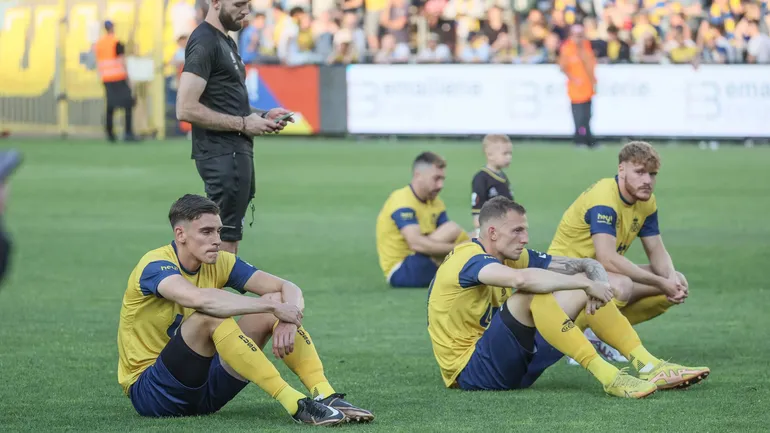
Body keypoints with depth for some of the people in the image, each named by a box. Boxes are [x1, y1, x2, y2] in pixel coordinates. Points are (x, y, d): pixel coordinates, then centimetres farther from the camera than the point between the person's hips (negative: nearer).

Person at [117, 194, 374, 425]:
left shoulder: (220, 263, 2)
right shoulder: (155, 266, -19)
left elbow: (288, 289, -3)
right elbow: (199, 298, -40)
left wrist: (288, 320, -27)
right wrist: (271, 305, -36)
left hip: (205, 383, 7)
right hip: (150, 393, -7)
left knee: (275, 303, -7)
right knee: (210, 316, -33)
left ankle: (326, 396, -22)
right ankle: (294, 404, -37)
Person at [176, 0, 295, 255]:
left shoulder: (225, 42, 18)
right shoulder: (204, 43, -14)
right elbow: (186, 109, -22)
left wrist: (262, 116, 10)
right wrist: (244, 124, -17)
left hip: (238, 152, 10)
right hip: (222, 154, -10)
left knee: (229, 243, 13)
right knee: (224, 244, -10)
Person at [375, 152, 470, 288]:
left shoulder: (435, 203, 11)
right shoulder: (402, 201, -16)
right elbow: (416, 243, -29)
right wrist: (457, 248, -29)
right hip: (400, 273, -9)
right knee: (452, 229, -21)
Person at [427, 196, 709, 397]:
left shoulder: (513, 256, 8)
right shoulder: (468, 259, -18)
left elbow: (587, 266, 5)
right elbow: (521, 279, -39)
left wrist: (595, 283, -19)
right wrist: (587, 284, -31)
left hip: (513, 365, 9)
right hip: (469, 370, -9)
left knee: (581, 290, 0)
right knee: (532, 295, -32)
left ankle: (647, 366, -7)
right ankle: (608, 378, -36)